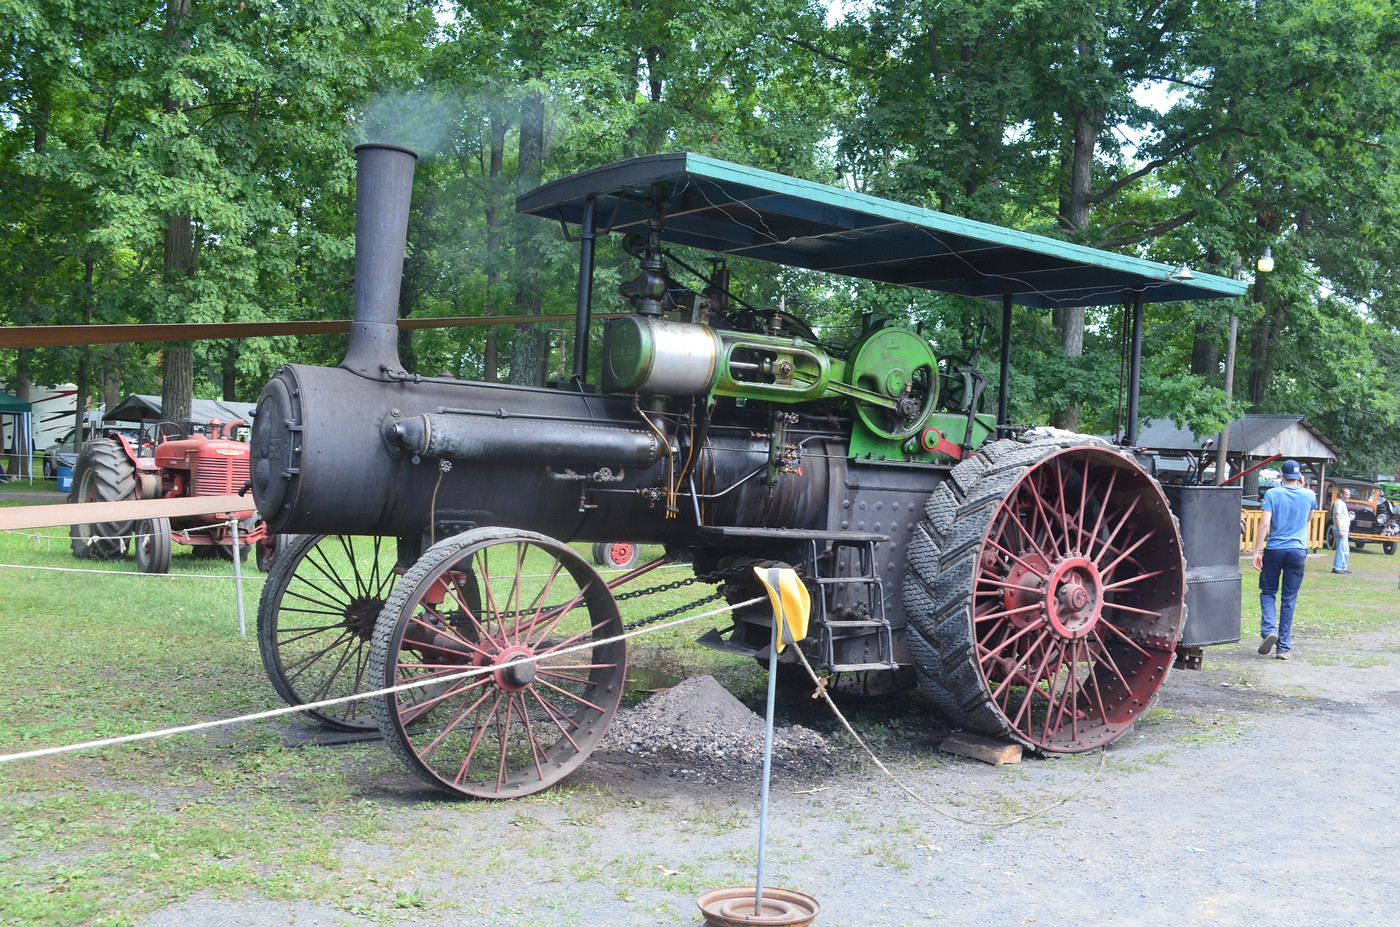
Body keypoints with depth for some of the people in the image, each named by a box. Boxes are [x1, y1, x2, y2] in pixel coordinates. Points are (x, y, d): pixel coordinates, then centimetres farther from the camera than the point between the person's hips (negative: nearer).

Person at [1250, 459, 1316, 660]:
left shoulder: (1272, 494, -4)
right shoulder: (1309, 495, 3)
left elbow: (1265, 524, -11)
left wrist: (1257, 551, -9)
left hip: (1274, 549, -1)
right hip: (1297, 551, 1)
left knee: (1268, 591, 13)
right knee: (1289, 598, 5)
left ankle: (1269, 630, -11)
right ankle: (1284, 646, 5)